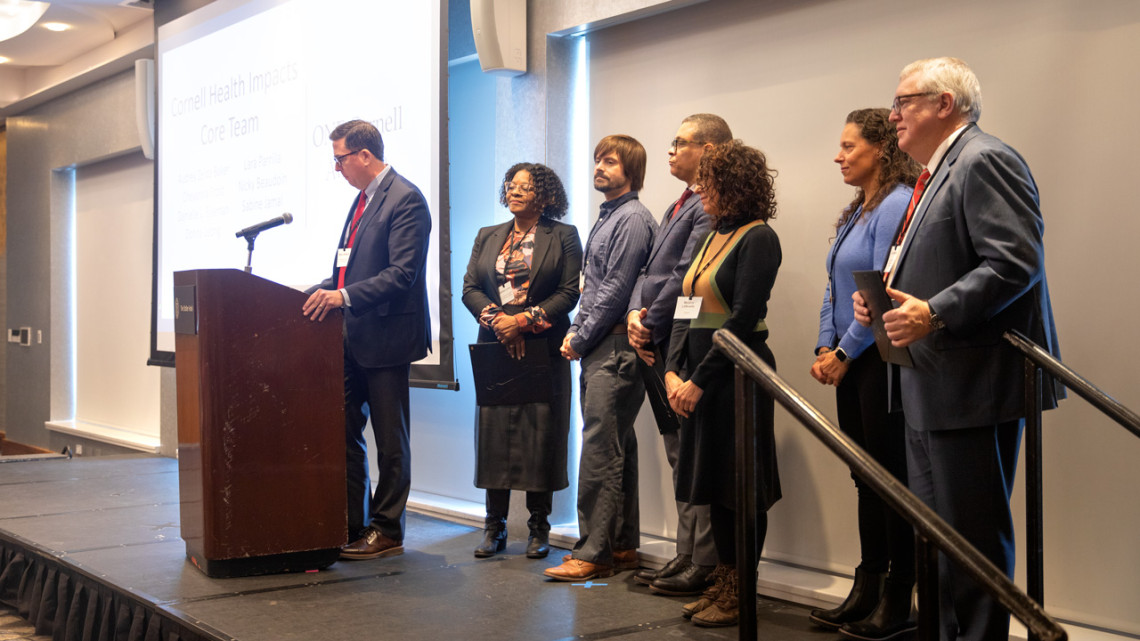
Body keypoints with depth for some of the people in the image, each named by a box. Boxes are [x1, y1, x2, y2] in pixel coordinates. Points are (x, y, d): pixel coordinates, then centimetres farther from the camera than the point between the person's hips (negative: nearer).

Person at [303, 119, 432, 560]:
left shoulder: (405, 200, -13)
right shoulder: (362, 200, 17)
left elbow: (402, 273, -21)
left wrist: (344, 296, -28)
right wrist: (320, 292, 9)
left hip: (385, 336, -9)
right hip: (353, 336, 9)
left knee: (390, 439, 2)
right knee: (345, 432, 11)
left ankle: (386, 532, 11)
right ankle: (350, 525, 21)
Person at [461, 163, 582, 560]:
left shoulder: (563, 237, 4)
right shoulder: (487, 237, 16)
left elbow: (570, 292, -5)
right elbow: (470, 288, 10)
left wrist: (524, 320, -13)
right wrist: (496, 319, -9)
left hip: (543, 348, -3)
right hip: (496, 347, 3)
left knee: (541, 433, -3)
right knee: (494, 431, 1)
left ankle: (539, 528, 6)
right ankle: (495, 527, 8)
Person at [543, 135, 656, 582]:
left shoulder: (632, 219, -10)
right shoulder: (607, 217, 20)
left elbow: (616, 290, -15)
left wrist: (581, 340, -9)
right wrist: (576, 333, 9)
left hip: (615, 348, -10)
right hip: (597, 346, 10)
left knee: (601, 449, -10)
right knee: (617, 447, 12)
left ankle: (593, 553, -7)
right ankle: (622, 546, 18)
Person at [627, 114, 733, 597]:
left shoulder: (711, 207, -13)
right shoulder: (678, 207, 19)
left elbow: (683, 280, -18)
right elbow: (649, 271, 19)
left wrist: (651, 330, -9)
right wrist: (636, 313, 1)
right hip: (658, 351, 10)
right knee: (680, 458, 14)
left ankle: (704, 566, 3)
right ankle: (686, 557, 22)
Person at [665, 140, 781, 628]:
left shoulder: (757, 238, -10)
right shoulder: (708, 239, 14)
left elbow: (742, 318, -17)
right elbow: (687, 309, 14)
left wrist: (699, 380, -16)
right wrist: (672, 371, 1)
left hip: (736, 375, -8)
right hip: (697, 379, 8)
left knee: (740, 487, 0)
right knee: (714, 483, 12)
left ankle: (739, 594, 10)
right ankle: (720, 586, 22)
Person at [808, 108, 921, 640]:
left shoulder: (897, 206, -13)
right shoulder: (856, 212, 16)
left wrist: (845, 353, -12)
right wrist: (825, 348, 6)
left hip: (882, 360, -9)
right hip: (850, 363, 9)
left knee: (892, 476, -2)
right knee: (867, 477, 12)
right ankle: (867, 591, 20)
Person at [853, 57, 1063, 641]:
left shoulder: (984, 162, -12)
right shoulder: (937, 174, 19)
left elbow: (1016, 262, -22)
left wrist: (933, 313, -26)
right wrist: (885, 297, 8)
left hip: (973, 384, -11)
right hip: (931, 391, 11)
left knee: (973, 535, -4)